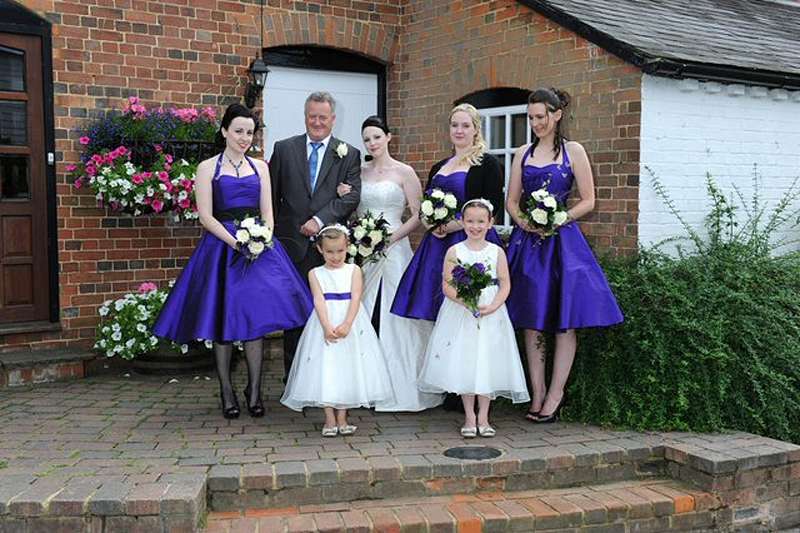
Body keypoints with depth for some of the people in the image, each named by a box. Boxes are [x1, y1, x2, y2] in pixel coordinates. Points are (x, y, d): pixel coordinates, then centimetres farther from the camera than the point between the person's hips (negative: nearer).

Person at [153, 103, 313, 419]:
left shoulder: (259, 167, 13)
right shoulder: (208, 167, 3)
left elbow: (267, 212, 10)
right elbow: (206, 217, -4)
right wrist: (234, 242, -16)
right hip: (221, 247, -2)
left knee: (256, 315, -5)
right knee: (222, 319, 0)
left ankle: (254, 391, 3)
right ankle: (226, 391, 9)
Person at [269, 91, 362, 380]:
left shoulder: (349, 155, 7)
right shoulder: (284, 148, 9)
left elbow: (351, 196, -4)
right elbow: (272, 195, 9)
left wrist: (320, 220, -15)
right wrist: (272, 236, 4)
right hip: (293, 244, 1)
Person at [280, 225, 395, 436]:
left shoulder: (354, 270, 4)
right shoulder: (315, 274, 4)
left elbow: (355, 298, -6)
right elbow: (319, 301, -6)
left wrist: (346, 325, -20)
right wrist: (327, 326, -20)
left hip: (351, 322, 1)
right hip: (325, 324, 0)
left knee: (348, 367, 3)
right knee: (324, 369, -3)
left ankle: (342, 418, 12)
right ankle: (330, 420, 5)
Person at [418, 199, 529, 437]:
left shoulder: (497, 252, 2)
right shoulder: (454, 251, -1)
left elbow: (505, 284, 0)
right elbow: (447, 285, -5)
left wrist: (492, 306, -16)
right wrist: (466, 302, -20)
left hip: (490, 316, 1)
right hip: (460, 314, -1)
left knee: (487, 364, 3)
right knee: (463, 364, 3)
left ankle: (483, 417, 16)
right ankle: (469, 417, 15)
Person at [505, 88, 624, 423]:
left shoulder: (573, 151, 2)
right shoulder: (523, 154, 12)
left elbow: (588, 201, -1)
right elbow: (511, 201, 12)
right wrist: (524, 222, -7)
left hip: (562, 241, -3)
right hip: (528, 242, 3)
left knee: (565, 319, -4)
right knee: (531, 321, 3)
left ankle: (555, 395, 4)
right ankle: (537, 394, 11)